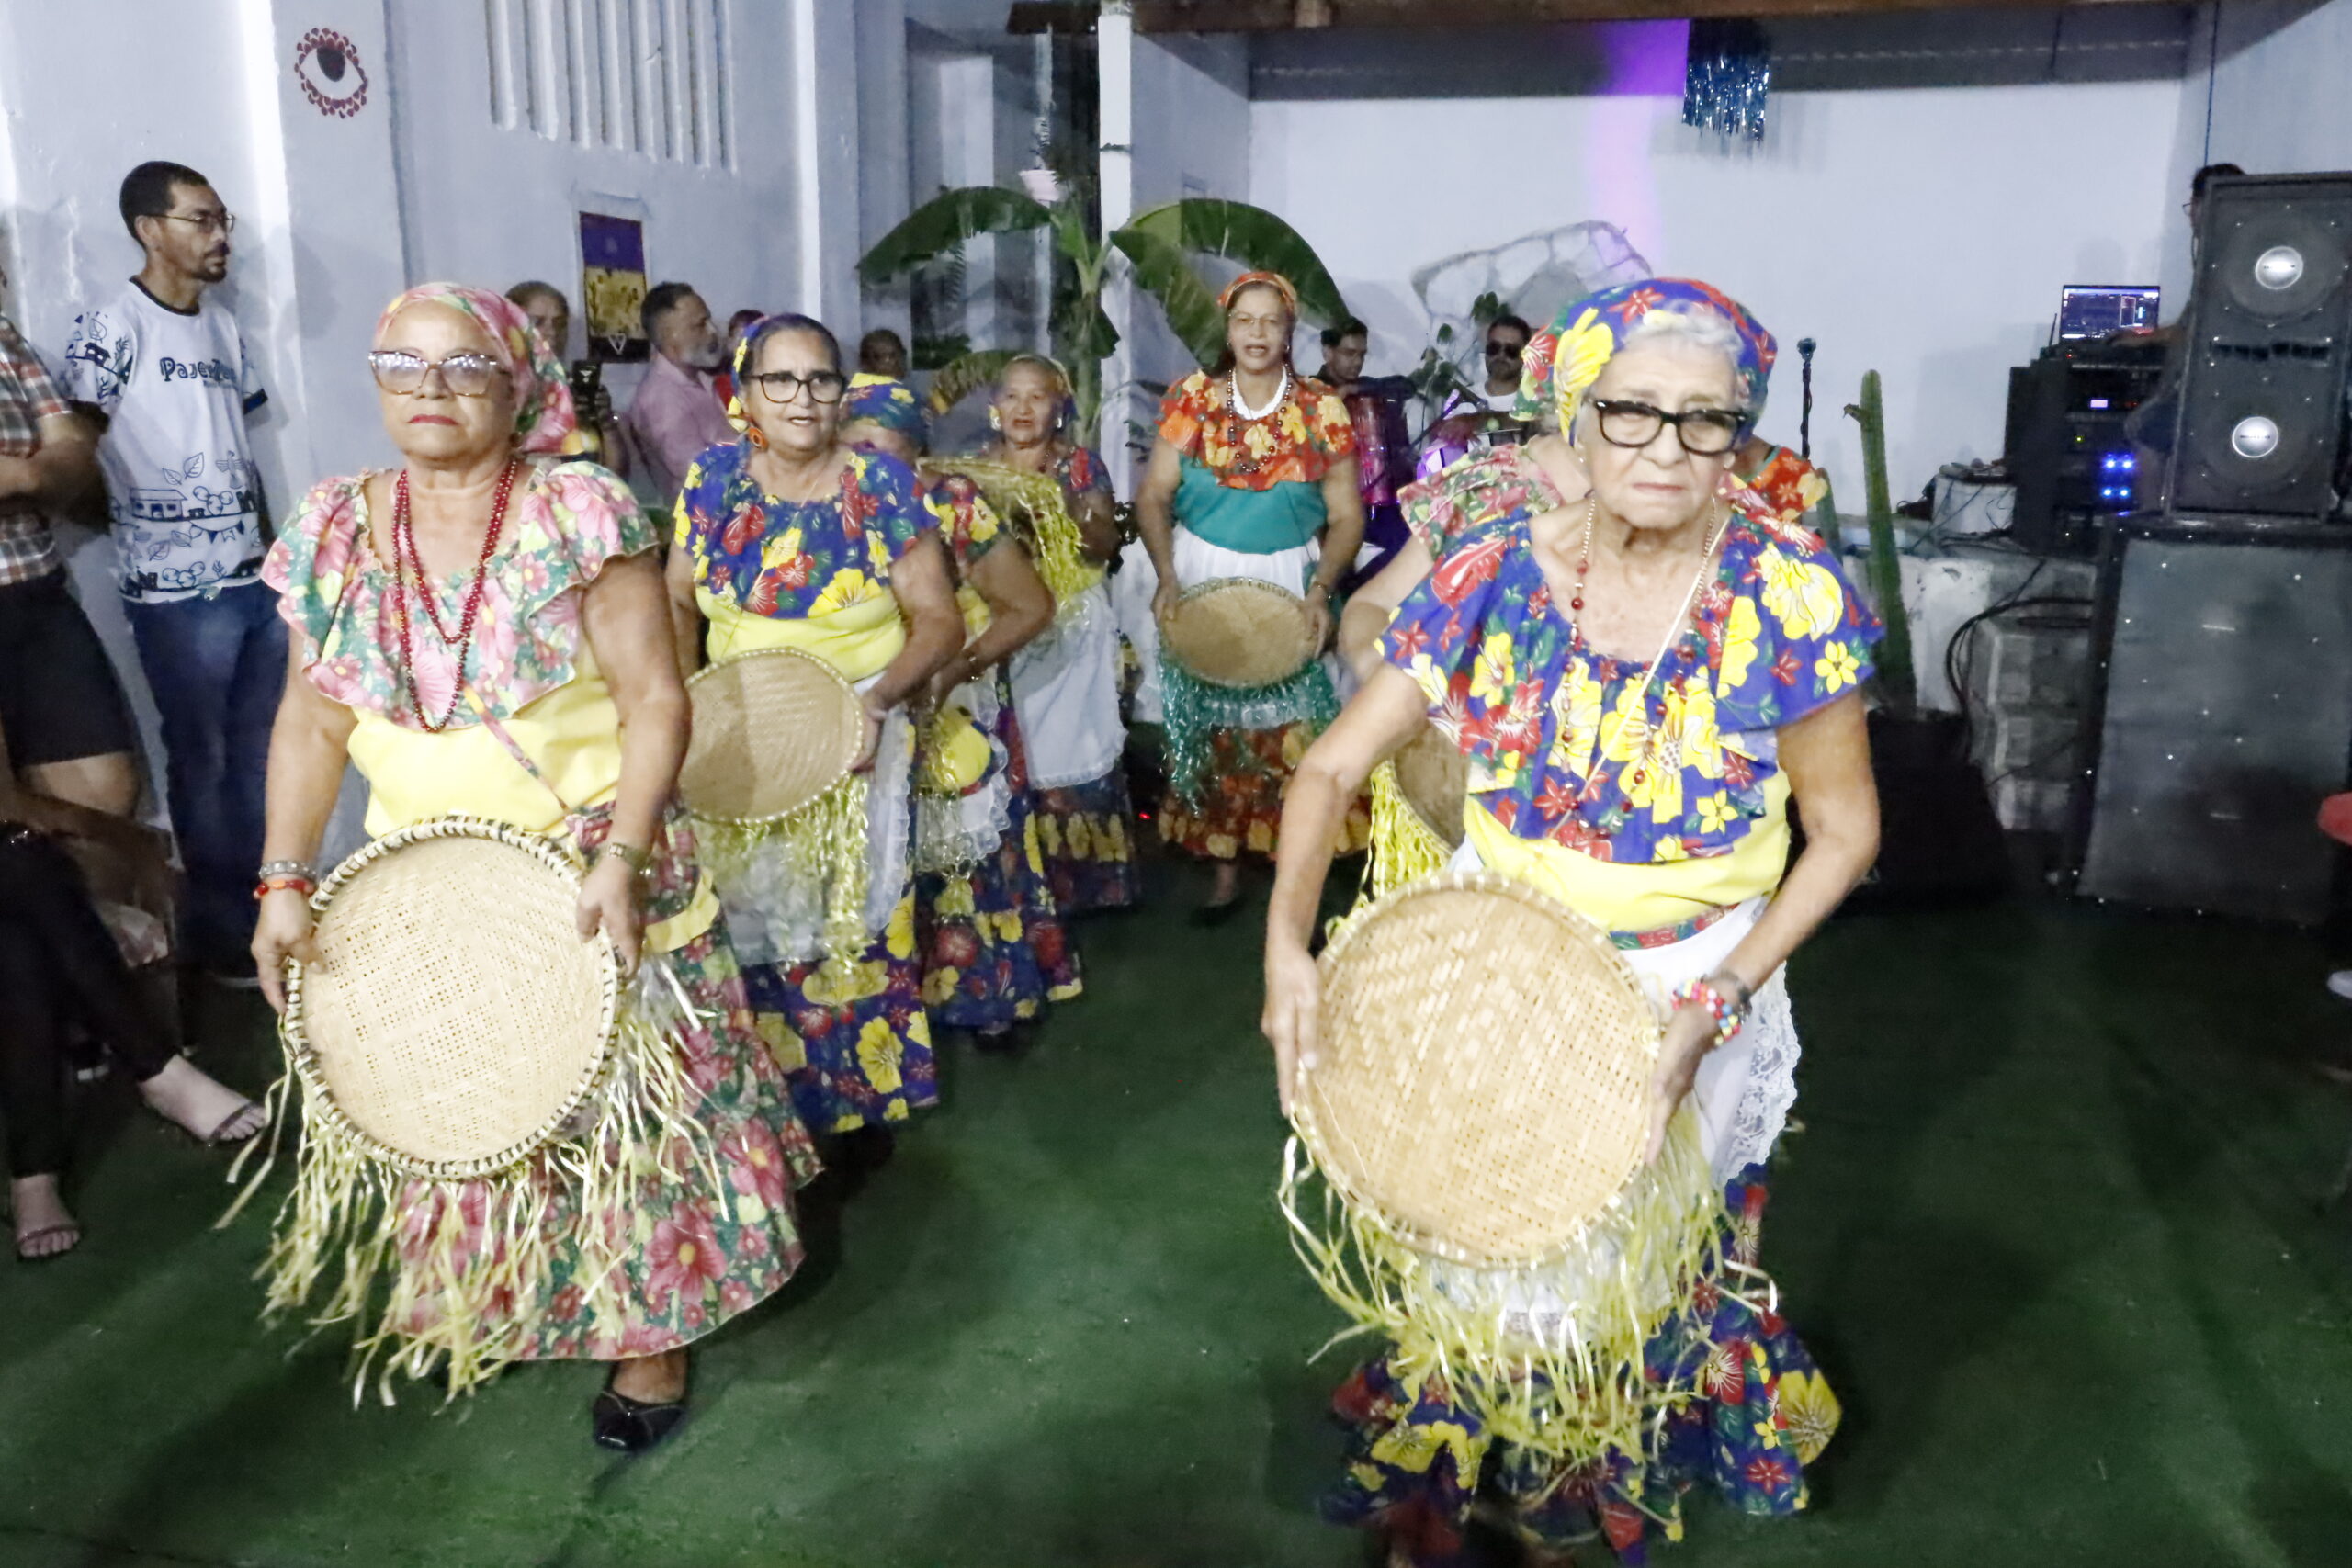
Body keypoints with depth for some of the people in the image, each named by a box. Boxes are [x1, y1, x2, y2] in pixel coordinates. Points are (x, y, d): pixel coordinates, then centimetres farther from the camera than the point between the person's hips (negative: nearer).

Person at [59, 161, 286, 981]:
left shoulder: (223, 325, 13)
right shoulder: (110, 326, -9)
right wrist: (124, 519, -10)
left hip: (257, 579, 6)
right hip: (178, 592, -6)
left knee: (258, 752, 12)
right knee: (202, 761, 4)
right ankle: (217, 929, 17)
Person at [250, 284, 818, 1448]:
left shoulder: (581, 513, -10)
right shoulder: (333, 532, 3)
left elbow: (656, 703, -13)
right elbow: (312, 722, 6)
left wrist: (621, 859, -23)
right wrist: (286, 882, -1)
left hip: (593, 872, -3)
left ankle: (651, 1339, 23)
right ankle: (493, 1313, 38)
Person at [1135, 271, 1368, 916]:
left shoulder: (1321, 410, -2)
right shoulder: (1193, 398, 0)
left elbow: (1346, 516, -2)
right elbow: (1154, 496, -2)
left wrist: (1321, 588, -16)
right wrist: (1167, 577, -15)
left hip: (1288, 583, -1)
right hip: (1202, 581, 1)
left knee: (1289, 734, -3)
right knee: (1212, 729, 4)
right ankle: (1224, 866, 18)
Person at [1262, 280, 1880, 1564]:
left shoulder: (1788, 594, -20)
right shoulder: (1495, 568, -17)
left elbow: (1844, 831, -11)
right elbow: (1333, 767, -14)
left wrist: (1714, 1006, -19)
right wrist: (1287, 950, -28)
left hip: (1692, 979, -1)